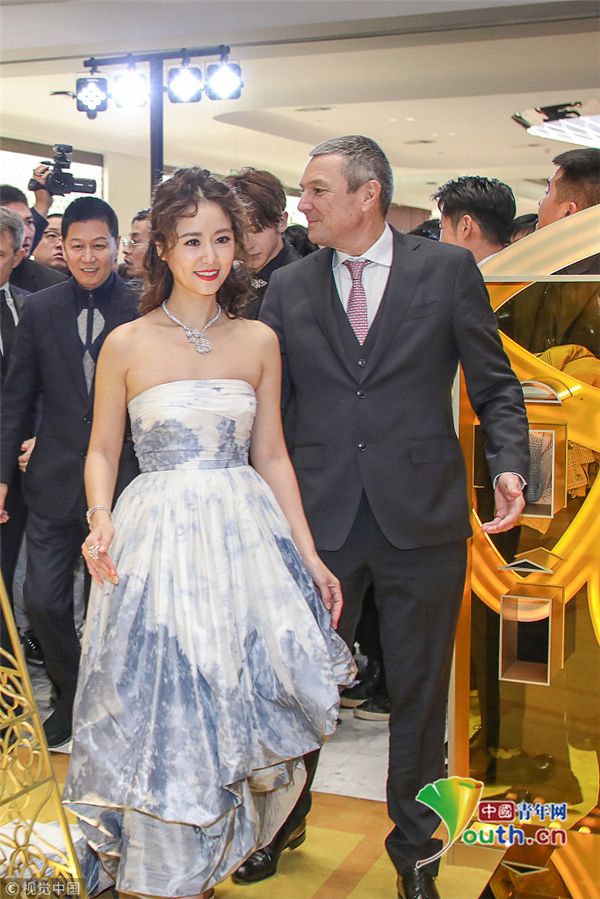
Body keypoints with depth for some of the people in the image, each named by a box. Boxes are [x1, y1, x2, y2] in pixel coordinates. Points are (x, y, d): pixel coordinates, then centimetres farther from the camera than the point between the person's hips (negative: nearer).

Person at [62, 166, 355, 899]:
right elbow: (102, 452, 5)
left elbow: (272, 457, 8)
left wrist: (309, 557, 5)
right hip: (158, 543, -2)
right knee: (160, 713, 4)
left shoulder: (259, 341, 4)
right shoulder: (126, 345, -3)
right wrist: (101, 520, -14)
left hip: (245, 537, 3)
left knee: (232, 711, 10)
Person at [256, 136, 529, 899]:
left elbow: (494, 384, 3)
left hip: (421, 517, -1)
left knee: (419, 692, 12)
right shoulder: (289, 287, 7)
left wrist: (509, 463, -12)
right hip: (320, 517, 2)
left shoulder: (449, 270, 1)